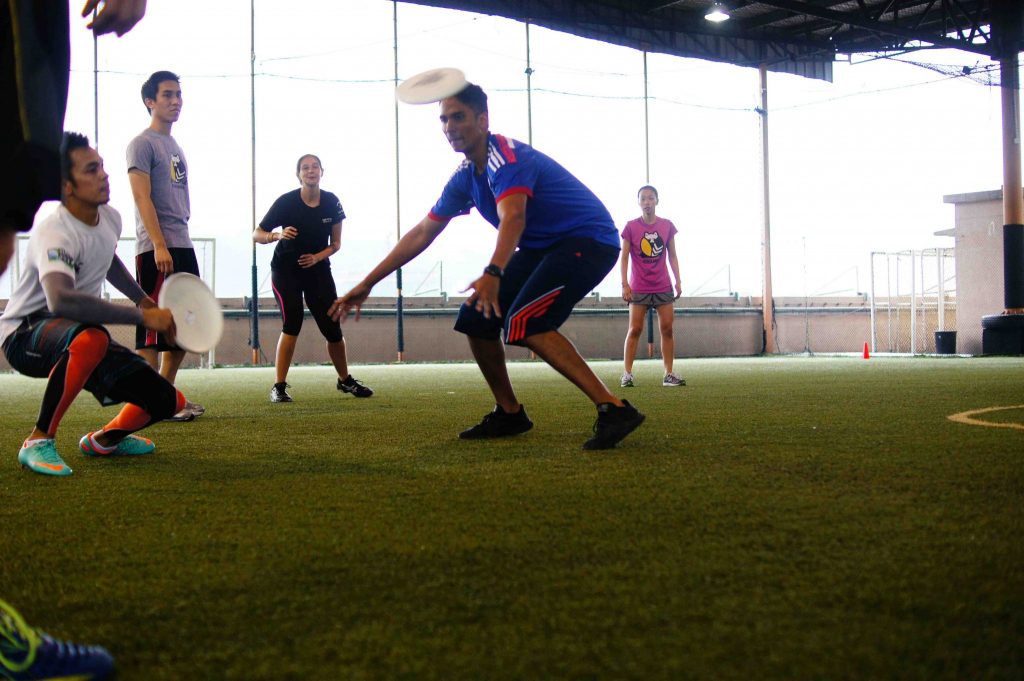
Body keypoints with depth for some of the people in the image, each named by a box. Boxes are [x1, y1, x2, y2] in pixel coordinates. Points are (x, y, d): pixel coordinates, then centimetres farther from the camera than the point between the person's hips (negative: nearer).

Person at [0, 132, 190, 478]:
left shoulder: (110, 218, 1)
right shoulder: (54, 234, -27)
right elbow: (61, 300, -46)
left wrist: (143, 298, 22)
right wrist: (142, 317, -44)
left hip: (86, 339, 7)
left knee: (168, 400, -5)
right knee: (92, 338, -43)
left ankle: (104, 439, 26)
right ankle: (39, 441, -25)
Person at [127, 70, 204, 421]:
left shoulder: (175, 147, 21)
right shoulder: (143, 144, -4)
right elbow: (142, 198, -13)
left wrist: (182, 242, 15)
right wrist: (160, 245, -21)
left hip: (182, 247, 9)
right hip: (155, 249, -9)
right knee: (154, 326, -9)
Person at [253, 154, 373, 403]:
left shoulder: (331, 203, -6)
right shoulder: (286, 202, -15)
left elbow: (335, 243, 2)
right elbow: (257, 234, -12)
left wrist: (317, 257, -16)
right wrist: (277, 235, -32)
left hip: (318, 268, 3)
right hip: (286, 270, -3)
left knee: (333, 328, 2)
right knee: (292, 323, -19)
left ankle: (345, 380, 25)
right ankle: (279, 386, -10)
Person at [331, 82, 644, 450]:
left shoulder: (506, 157, -21)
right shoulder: (465, 177, 6)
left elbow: (513, 217, -40)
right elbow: (421, 233, 12)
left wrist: (493, 274, -57)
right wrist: (367, 284, 10)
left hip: (587, 239, -9)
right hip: (542, 248, 9)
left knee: (523, 322, -27)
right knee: (476, 316, 4)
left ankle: (614, 410, -28)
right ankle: (509, 414, 18)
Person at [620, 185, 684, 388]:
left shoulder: (667, 226, 4)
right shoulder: (631, 227, -3)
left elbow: (672, 255, 10)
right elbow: (624, 257, -2)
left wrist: (678, 281, 4)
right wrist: (624, 284, -10)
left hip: (663, 287, 3)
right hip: (639, 287, -2)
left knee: (667, 328, 1)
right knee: (635, 329, -4)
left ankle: (669, 374, 6)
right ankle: (627, 374, -1)